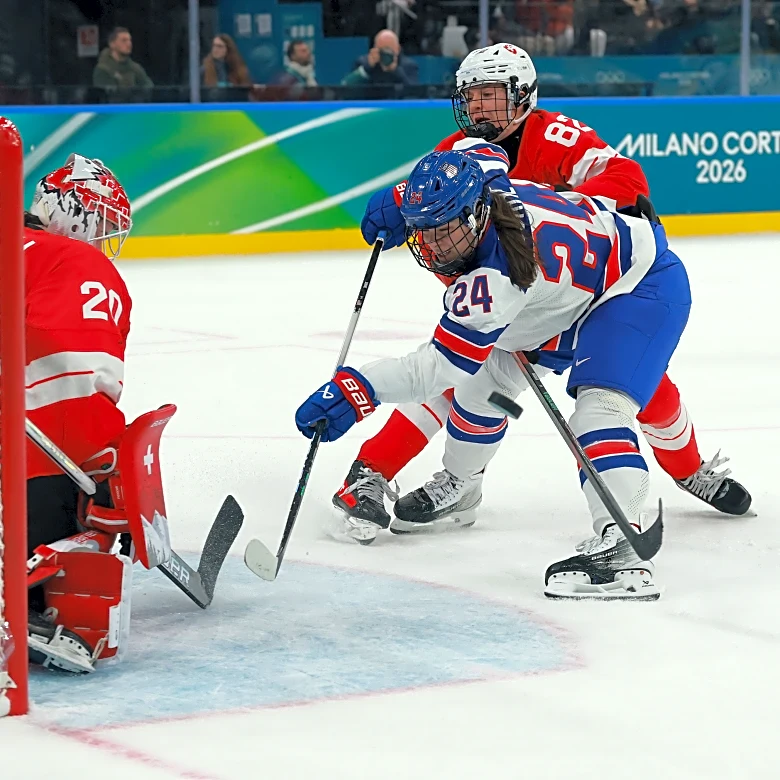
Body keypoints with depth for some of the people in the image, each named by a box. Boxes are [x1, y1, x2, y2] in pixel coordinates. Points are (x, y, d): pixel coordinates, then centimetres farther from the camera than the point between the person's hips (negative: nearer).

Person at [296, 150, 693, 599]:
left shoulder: (494, 279, -38)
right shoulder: (486, 188, -15)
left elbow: (442, 365, -38)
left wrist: (359, 388, -47)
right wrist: (398, 199, 4)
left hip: (644, 287, -11)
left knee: (598, 406, -31)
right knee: (488, 373, 17)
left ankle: (621, 549, -43)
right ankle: (456, 487, 39)